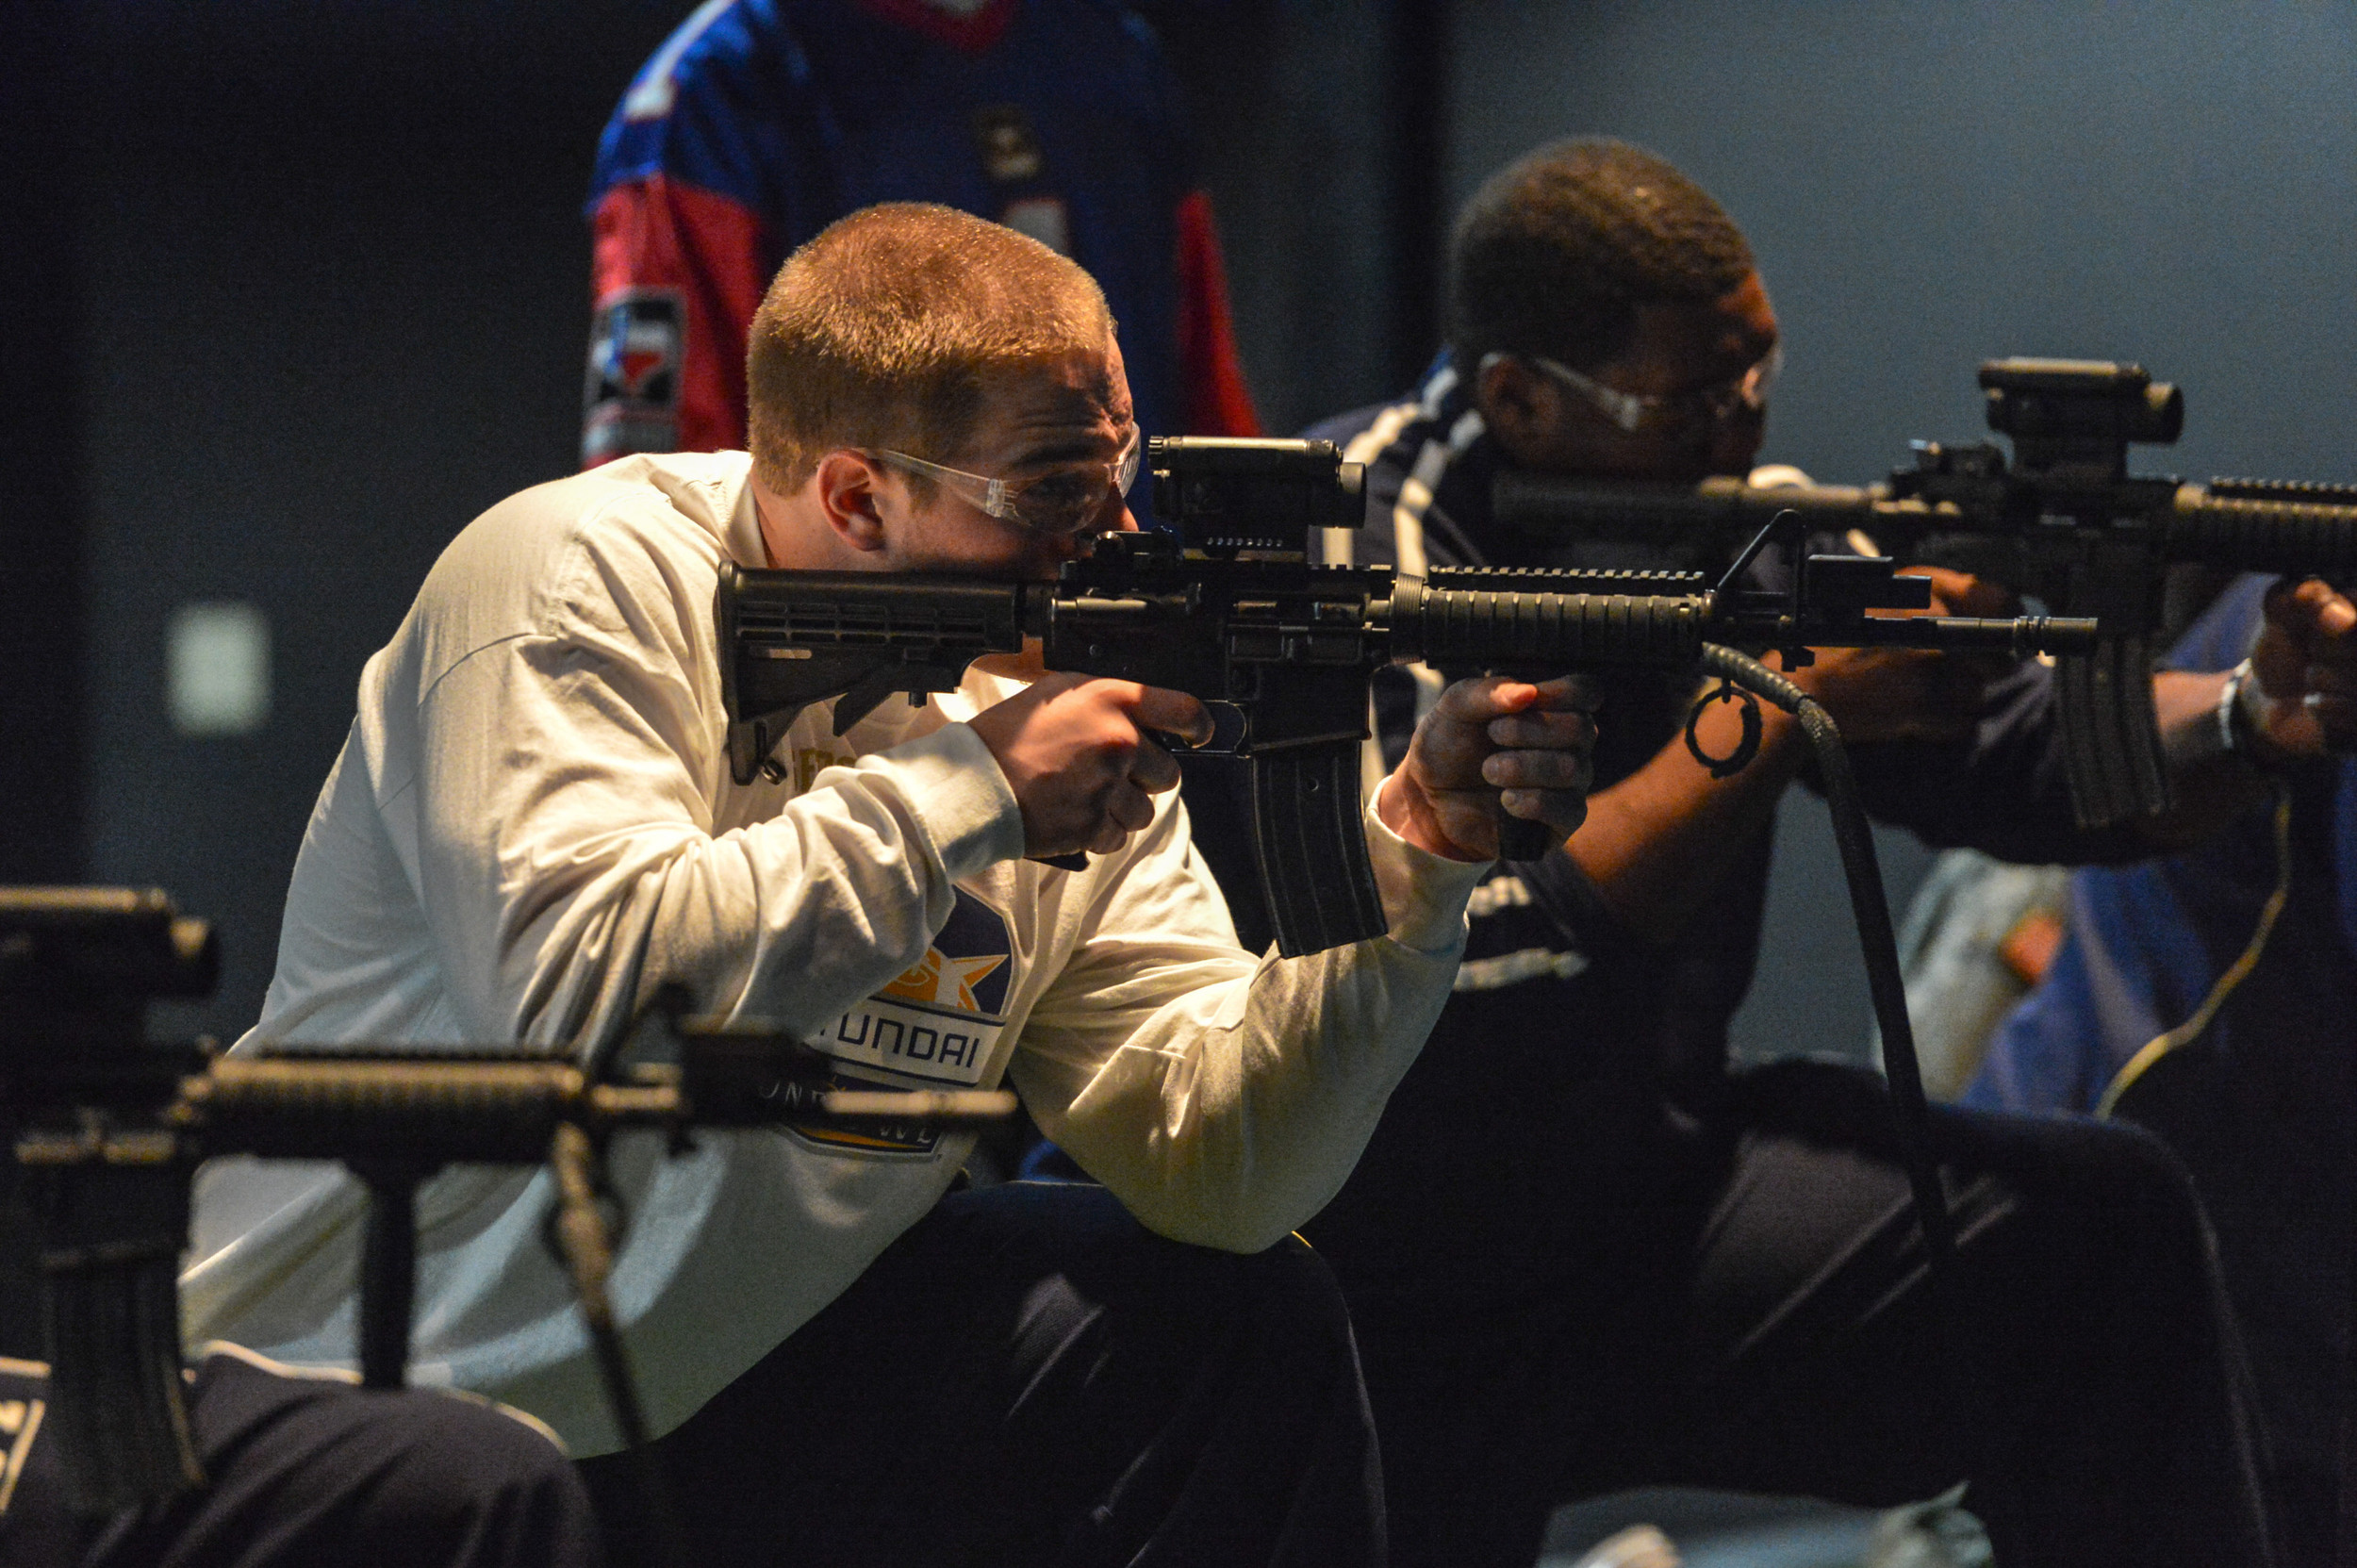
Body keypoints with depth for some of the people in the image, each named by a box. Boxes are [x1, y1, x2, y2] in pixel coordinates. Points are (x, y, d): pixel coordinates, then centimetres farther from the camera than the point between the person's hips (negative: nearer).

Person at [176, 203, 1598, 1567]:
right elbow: (573, 1007, -34)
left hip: (751, 1375, 6)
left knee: (1251, 1327, -1)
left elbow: (1214, 1159, -4)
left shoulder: (1060, 690, 1)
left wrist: (1419, 858, -17)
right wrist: (964, 789, -28)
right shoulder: (583, 584, -17)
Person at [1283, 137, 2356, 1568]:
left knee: (2100, 1227, -9)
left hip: (1648, 1205, 6)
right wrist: (1781, 710, -29)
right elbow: (1472, 979, -30)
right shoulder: (1355, 548, -18)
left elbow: (2018, 751, -3)